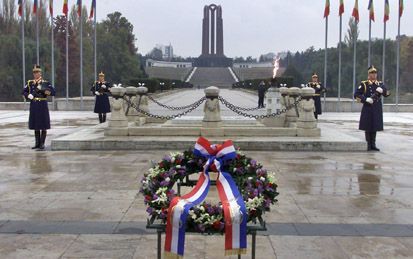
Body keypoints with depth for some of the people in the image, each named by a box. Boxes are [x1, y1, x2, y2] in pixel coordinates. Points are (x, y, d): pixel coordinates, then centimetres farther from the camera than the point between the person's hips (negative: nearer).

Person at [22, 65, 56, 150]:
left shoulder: (46, 83, -2)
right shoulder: (30, 83, 9)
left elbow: (53, 92, -9)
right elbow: (24, 92, 13)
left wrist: (44, 90, -25)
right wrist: (28, 96, -8)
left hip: (43, 106, -4)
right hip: (33, 106, 4)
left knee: (43, 125, -2)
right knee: (36, 125, 9)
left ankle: (42, 144, 4)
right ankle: (37, 143, 17)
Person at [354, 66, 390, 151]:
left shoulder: (380, 84, 11)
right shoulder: (364, 84, 1)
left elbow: (387, 94, 1)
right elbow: (356, 95, -5)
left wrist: (382, 91, -20)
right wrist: (366, 99, -17)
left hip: (377, 109, 3)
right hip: (368, 108, -3)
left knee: (375, 126, 7)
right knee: (368, 127, 0)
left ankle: (373, 144, 16)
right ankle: (369, 145, 9)